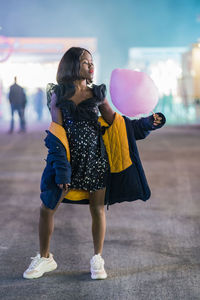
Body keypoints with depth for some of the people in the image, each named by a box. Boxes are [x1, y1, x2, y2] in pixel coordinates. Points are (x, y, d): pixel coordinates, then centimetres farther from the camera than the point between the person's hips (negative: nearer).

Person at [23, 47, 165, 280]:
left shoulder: (97, 94, 8)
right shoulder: (59, 95, 2)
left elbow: (114, 123, 10)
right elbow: (57, 131, -4)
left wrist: (147, 123, 2)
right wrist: (61, 169, -12)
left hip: (96, 158, 1)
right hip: (70, 157, -1)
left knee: (98, 209, 5)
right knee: (47, 208, 1)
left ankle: (97, 259, 21)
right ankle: (45, 258, 20)